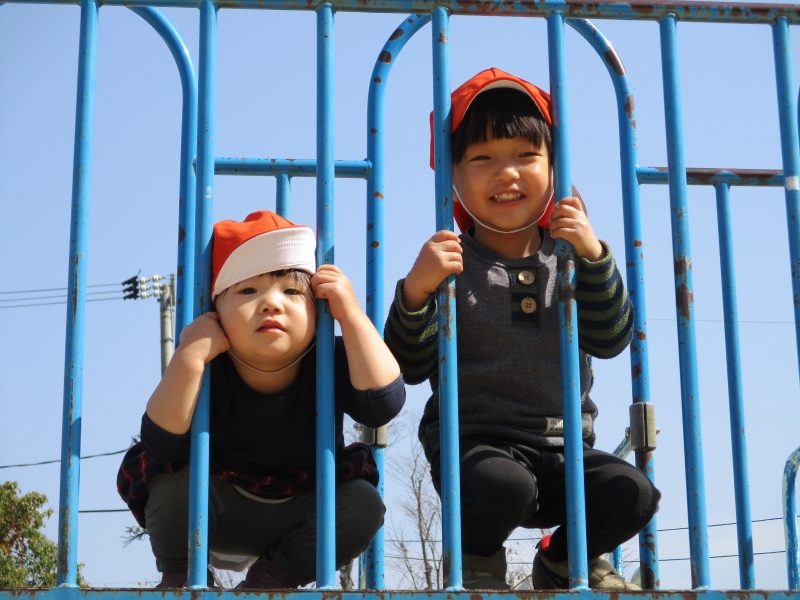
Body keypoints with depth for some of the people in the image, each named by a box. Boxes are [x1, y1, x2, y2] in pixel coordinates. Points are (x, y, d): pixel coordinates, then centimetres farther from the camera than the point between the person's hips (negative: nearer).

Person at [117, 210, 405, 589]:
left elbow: (384, 404, -37)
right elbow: (160, 446, -33)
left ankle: (267, 580, -6)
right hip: (216, 514, -1)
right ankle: (177, 577, -3)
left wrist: (351, 314, -38)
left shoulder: (329, 364, -20)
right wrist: (188, 358, -43)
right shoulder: (208, 373, -23)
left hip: (297, 519, 1)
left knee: (363, 504, -24)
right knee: (174, 476, -29)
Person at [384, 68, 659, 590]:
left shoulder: (567, 259, 7)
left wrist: (594, 257, -15)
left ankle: (565, 559, 14)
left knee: (631, 493, -20)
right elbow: (411, 367, -8)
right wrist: (415, 292, -25)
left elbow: (610, 341, -3)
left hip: (561, 448, 4)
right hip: (473, 441, -3)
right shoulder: (450, 264, -4)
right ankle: (479, 556, 3)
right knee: (504, 485, -35)